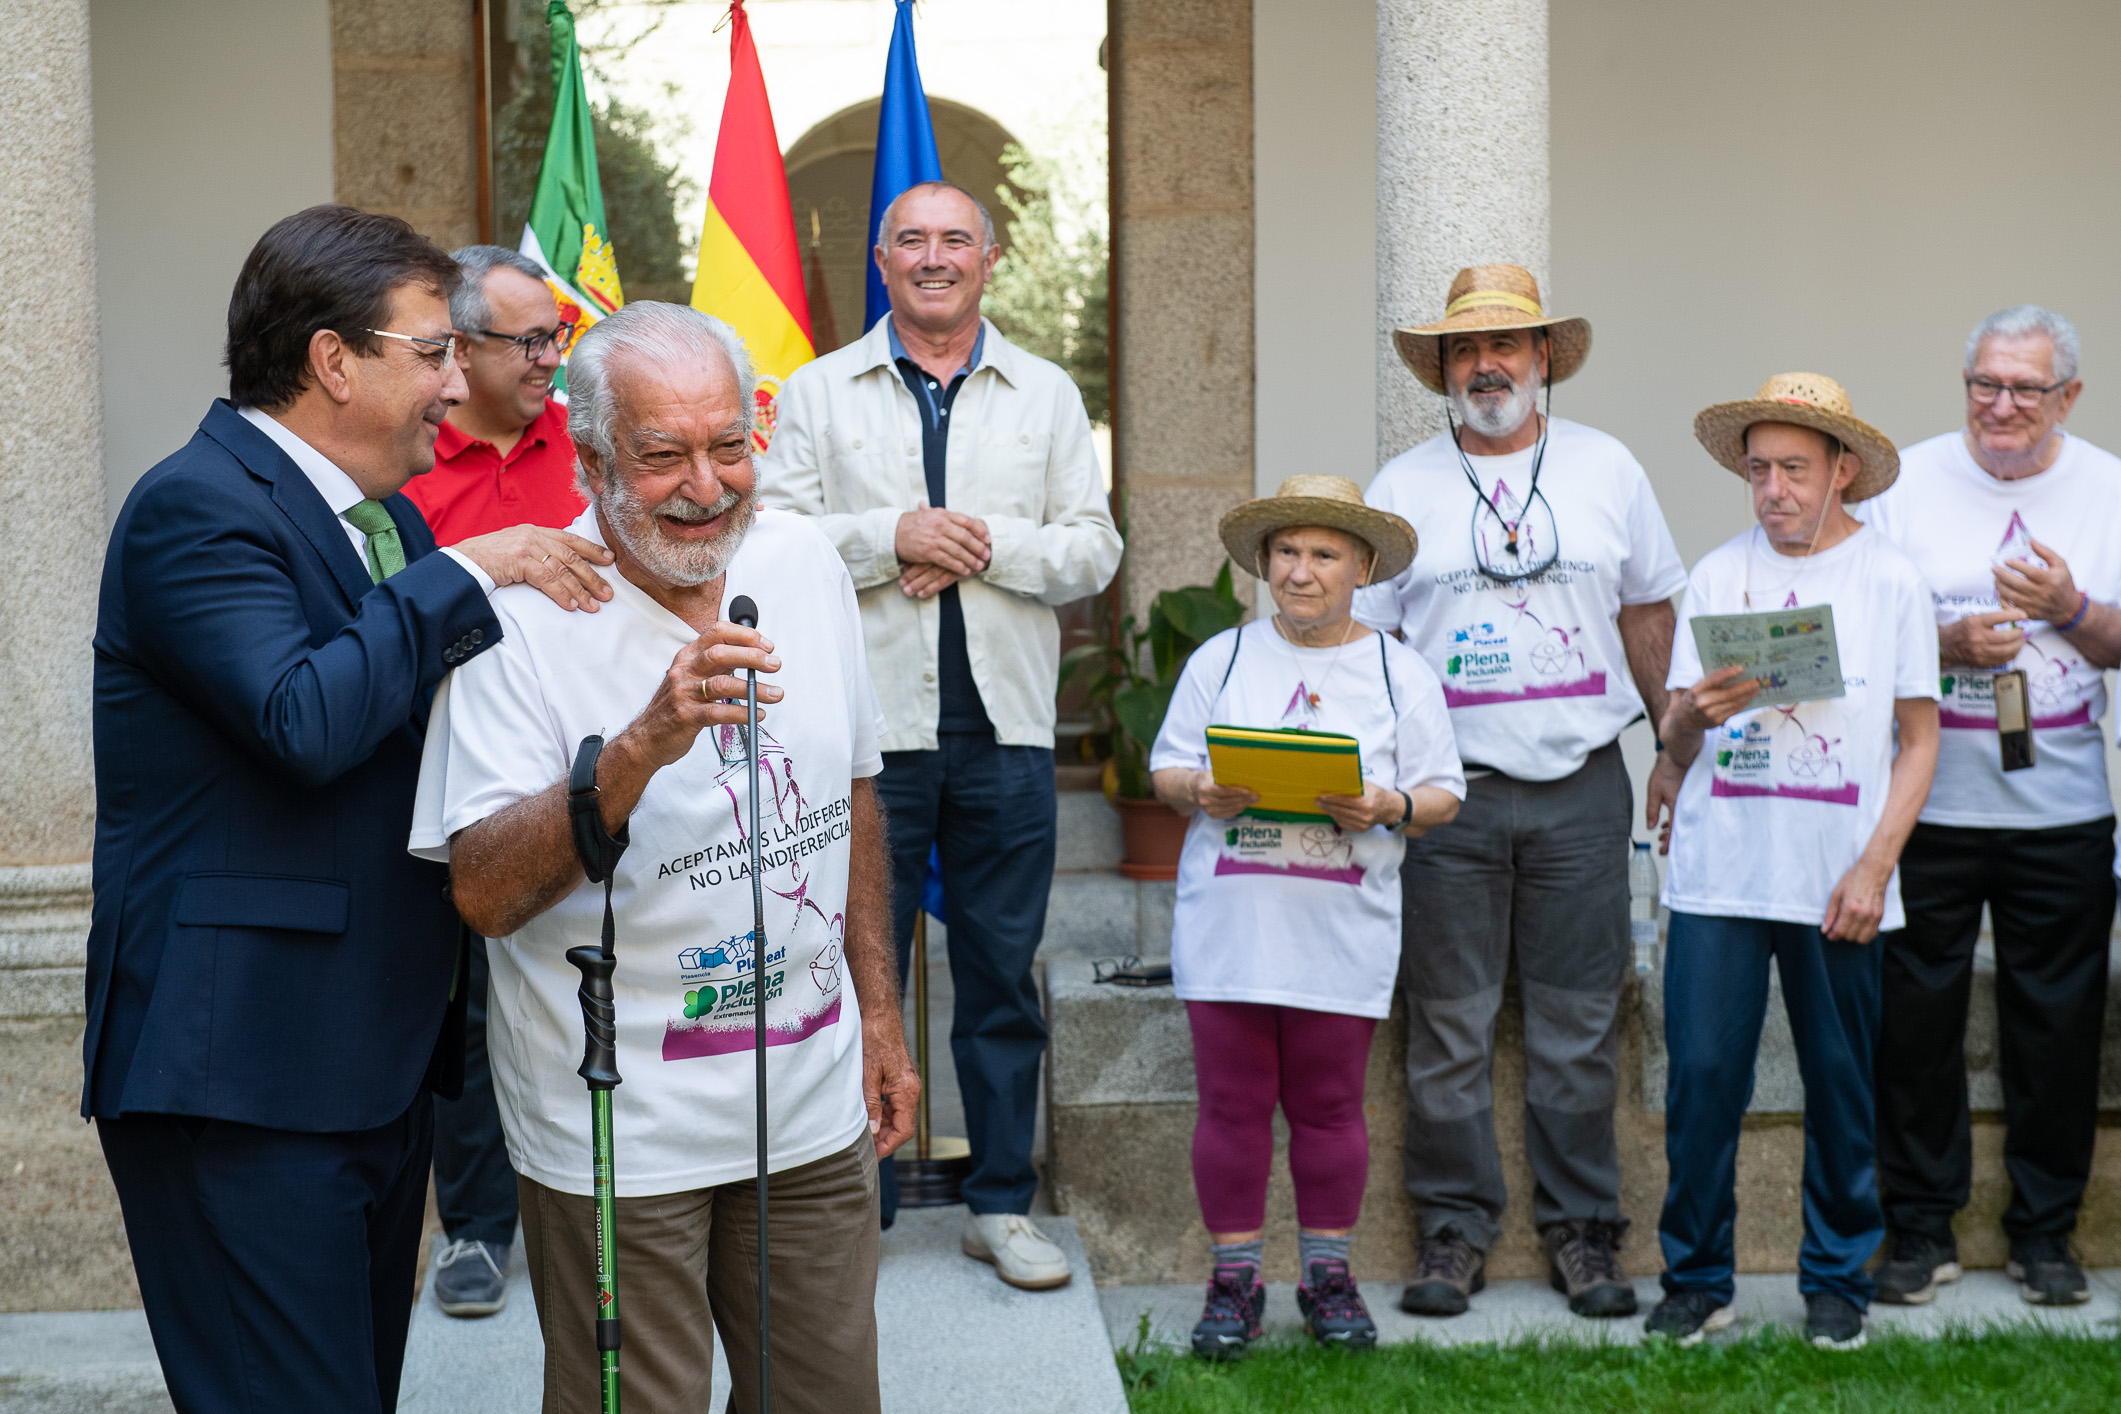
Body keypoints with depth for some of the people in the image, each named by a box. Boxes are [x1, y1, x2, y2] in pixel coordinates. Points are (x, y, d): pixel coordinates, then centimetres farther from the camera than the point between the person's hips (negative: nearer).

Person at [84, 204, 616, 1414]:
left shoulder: (390, 517, 16)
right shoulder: (196, 509, -13)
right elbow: (307, 719, -27)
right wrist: (466, 575, -20)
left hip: (379, 1063, 9)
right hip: (242, 1077, -9)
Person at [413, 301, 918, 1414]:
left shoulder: (805, 563, 1)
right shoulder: (522, 613, -16)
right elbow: (484, 895, -24)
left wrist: (877, 1013, 15)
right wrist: (642, 745, -36)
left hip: (813, 1107, 5)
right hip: (619, 1141, -5)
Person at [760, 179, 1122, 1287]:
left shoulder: (1047, 396, 12)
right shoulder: (818, 392, 8)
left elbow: (1094, 552, 5)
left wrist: (985, 542, -10)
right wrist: (894, 538, -13)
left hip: (1005, 729, 1)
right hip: (870, 726, -1)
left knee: (1002, 972, 6)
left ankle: (1001, 1203, 17)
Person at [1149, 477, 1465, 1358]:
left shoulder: (1399, 674, 6)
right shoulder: (1220, 660, 8)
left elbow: (1443, 794, 4)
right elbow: (1164, 769, 8)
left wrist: (1388, 808, -16)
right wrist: (1202, 793, -13)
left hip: (1342, 932, -1)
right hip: (1229, 925, 1)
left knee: (1329, 1106, 6)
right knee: (1232, 1103, 3)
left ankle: (1327, 1276, 20)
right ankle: (1234, 1279, 14)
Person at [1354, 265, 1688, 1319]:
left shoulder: (1605, 468, 9)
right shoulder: (1402, 487, 5)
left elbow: (1649, 609, 16)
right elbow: (1361, 638, 5)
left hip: (1582, 787, 1)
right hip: (1449, 792, -1)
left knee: (1579, 1023, 4)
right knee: (1448, 1024, 1)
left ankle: (1581, 1230, 14)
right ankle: (1455, 1229, 11)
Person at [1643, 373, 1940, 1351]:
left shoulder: (1890, 580, 3)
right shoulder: (1717, 574, 7)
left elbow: (1918, 741, 3)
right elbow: (1674, 734, 7)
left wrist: (1875, 866, -7)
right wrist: (1692, 716, -17)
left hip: (1837, 882, -1)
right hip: (1719, 870, 1)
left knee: (1841, 1084, 6)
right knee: (1701, 1074, -2)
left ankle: (1836, 1280, 20)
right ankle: (1696, 1279, 12)